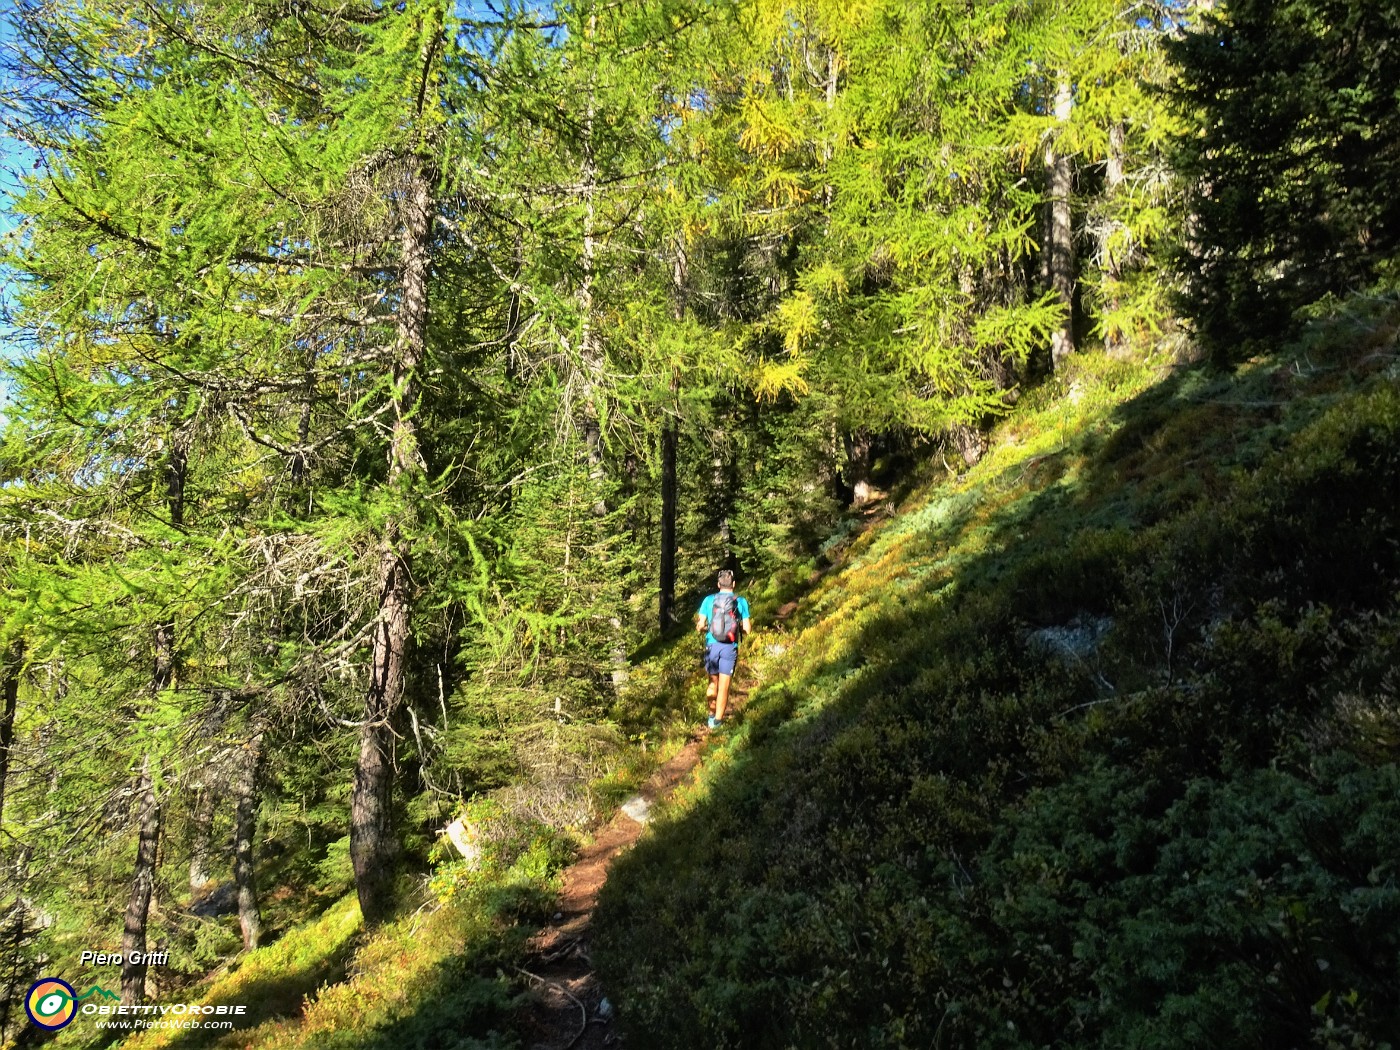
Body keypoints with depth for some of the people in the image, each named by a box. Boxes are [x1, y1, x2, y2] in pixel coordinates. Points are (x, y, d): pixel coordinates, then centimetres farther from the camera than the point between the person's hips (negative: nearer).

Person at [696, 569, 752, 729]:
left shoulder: (709, 600, 1)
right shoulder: (741, 602, -1)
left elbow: (700, 625, -3)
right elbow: (747, 629, -3)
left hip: (712, 646, 1)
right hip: (729, 648, -1)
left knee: (713, 682, 20)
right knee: (724, 686, 4)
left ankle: (712, 714, 20)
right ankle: (718, 720, 4)